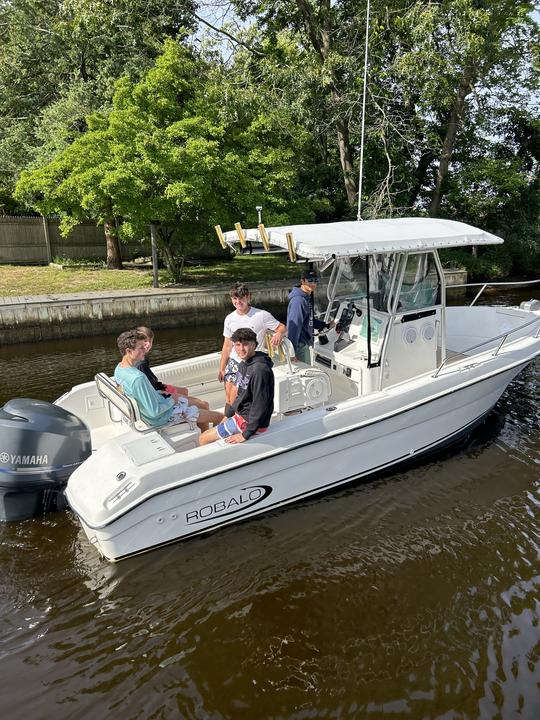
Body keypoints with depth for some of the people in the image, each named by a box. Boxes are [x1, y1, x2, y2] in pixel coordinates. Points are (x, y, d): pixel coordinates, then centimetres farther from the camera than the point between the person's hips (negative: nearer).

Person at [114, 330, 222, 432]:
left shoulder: (119, 368, -6)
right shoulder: (138, 378, -37)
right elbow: (154, 412, -30)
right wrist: (172, 401, -13)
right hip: (160, 417, -10)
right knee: (220, 417, 0)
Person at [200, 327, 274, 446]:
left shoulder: (260, 370, -26)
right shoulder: (244, 364, 6)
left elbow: (260, 405, -26)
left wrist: (246, 434, -22)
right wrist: (228, 414, 18)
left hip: (249, 422, -10)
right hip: (240, 414, 10)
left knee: (204, 439, -4)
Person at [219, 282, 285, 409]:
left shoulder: (261, 315, -10)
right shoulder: (229, 319, 5)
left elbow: (282, 327, -3)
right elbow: (227, 346, 12)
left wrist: (279, 334, -28)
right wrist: (222, 369, 14)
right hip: (233, 362, 5)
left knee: (235, 397, -11)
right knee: (229, 398, 5)